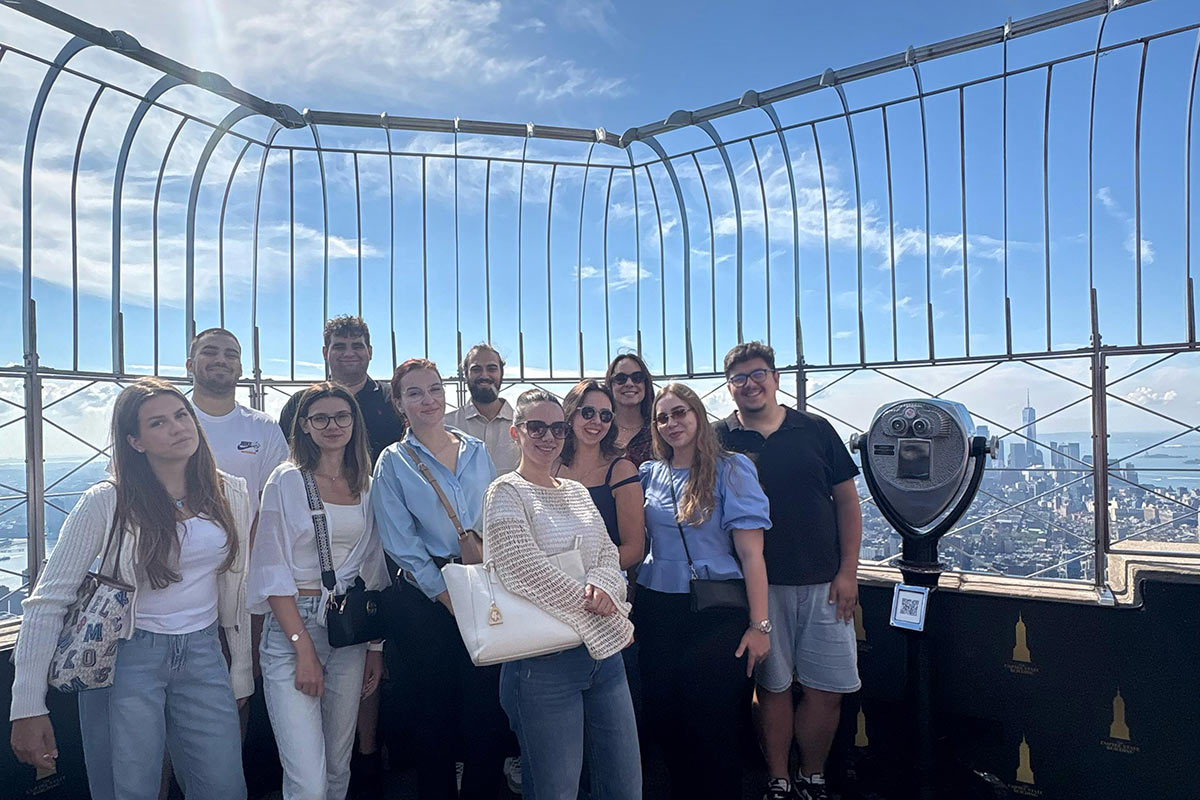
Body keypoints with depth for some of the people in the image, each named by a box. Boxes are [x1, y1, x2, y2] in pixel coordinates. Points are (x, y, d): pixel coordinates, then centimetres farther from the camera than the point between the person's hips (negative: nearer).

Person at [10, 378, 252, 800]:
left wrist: (241, 670, 11)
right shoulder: (105, 502, -12)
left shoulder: (230, 494, -1)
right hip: (126, 658, -3)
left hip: (203, 654, 3)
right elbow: (48, 601, -9)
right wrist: (28, 707, -12)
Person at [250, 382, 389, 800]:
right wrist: (304, 649, -13)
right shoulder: (287, 480, -4)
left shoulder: (365, 484, 9)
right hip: (293, 627, -4)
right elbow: (273, 572, -8)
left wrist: (376, 646, 9)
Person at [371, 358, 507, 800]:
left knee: (488, 712, 5)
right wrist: (446, 595, -12)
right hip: (425, 597, -2)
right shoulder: (393, 462, 0)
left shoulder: (477, 452, 9)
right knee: (434, 717, 8)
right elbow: (401, 543, -6)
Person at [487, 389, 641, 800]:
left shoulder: (577, 491, 14)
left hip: (604, 652, 6)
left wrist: (601, 585, -15)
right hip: (545, 661, -6)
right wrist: (602, 615, -15)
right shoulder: (505, 493, -7)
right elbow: (527, 570, -17)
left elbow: (608, 553, 8)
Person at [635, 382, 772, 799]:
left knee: (714, 726, 2)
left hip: (717, 616, -4)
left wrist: (759, 624, -13)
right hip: (657, 612, 4)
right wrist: (632, 607, 4)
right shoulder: (649, 474, 8)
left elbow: (750, 552, -10)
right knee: (663, 719, 10)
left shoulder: (731, 468, -5)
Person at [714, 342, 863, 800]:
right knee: (773, 687, 8)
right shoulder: (720, 440, 0)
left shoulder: (816, 430, 4)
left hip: (824, 584, 2)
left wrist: (848, 572, -1)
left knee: (828, 689, 6)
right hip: (760, 585, -1)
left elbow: (847, 502, 6)